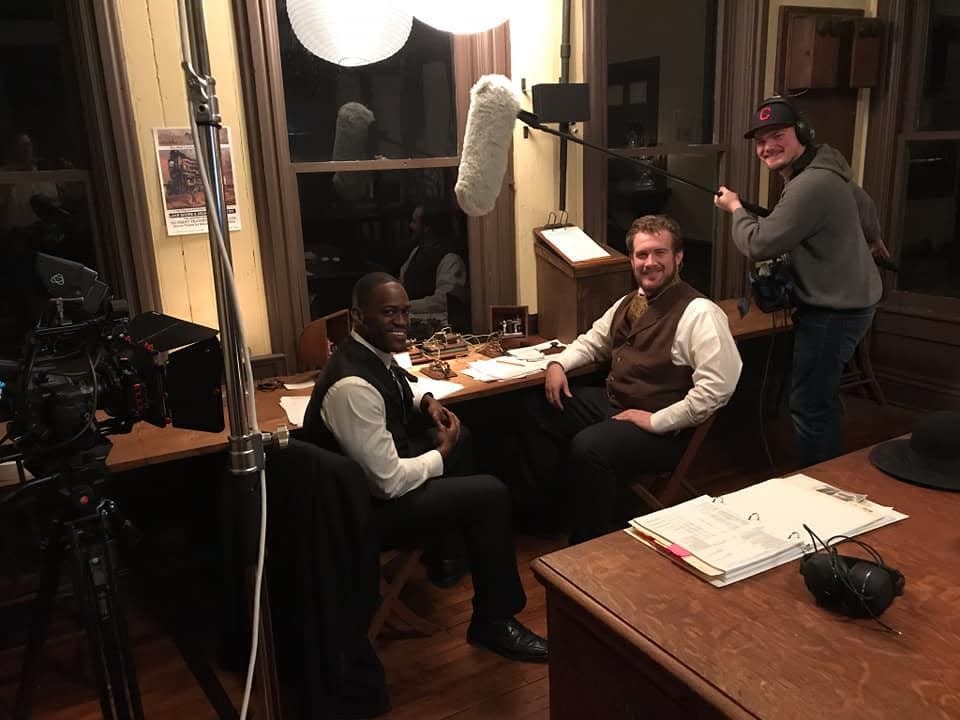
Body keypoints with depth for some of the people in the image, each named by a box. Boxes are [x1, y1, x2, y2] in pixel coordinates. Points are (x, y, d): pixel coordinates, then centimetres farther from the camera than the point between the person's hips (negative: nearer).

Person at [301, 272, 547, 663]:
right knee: (490, 494, -11)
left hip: (384, 474, 10)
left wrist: (426, 402, 1)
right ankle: (493, 621, 7)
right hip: (368, 506, -10)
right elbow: (389, 482, -29)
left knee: (460, 435, 21)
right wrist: (441, 455, -11)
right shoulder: (352, 386, -32)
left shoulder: (376, 353, -3)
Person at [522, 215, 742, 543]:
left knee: (588, 447, -32)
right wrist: (558, 363, 3)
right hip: (610, 403, 9)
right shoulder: (629, 303, 10)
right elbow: (592, 341, 24)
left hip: (662, 430, -9)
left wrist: (656, 421, -23)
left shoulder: (700, 313, -17)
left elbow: (718, 388, -25)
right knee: (536, 408, 5)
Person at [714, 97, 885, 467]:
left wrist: (735, 208, -6)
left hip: (835, 309, -11)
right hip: (845, 300, 11)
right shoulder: (823, 167, 7)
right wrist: (873, 239, 45)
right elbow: (863, 203, 25)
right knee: (822, 398, 21)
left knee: (808, 405, -6)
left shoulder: (810, 185, -27)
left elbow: (758, 244, -26)